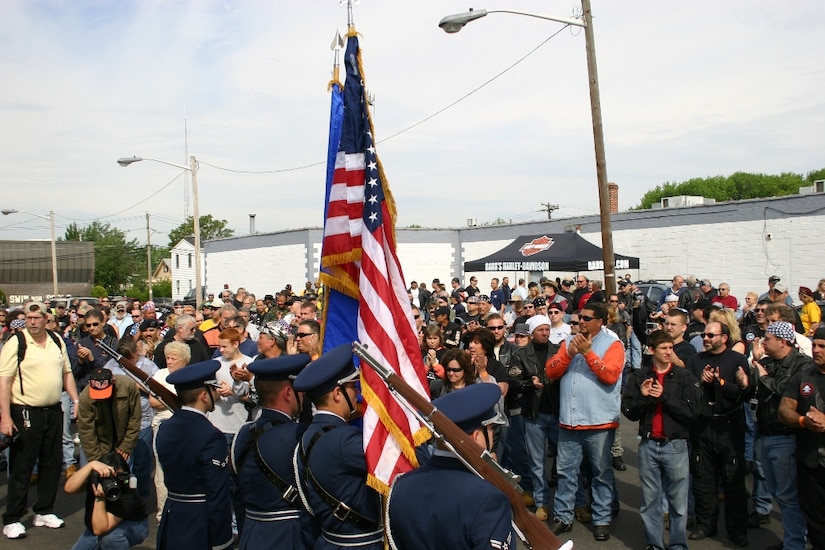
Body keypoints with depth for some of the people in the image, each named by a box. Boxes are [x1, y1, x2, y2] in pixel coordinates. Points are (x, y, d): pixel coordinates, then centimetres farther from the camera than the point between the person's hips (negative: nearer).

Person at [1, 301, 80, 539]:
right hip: (25, 413, -5)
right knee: (21, 467, 2)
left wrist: (76, 400, 7)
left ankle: (44, 512, 27)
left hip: (54, 411, 6)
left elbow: (66, 372, 15)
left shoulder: (57, 341, 7)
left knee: (52, 463, 13)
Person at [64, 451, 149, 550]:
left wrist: (100, 498, -48)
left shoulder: (128, 496, -36)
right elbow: (69, 488, -42)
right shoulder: (94, 477, -23)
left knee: (110, 536, -36)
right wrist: (91, 465, -50)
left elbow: (99, 530, -38)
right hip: (100, 524, 6)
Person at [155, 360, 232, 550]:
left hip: (172, 525, 7)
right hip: (201, 530, -7)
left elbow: (172, 474, 10)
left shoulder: (165, 429, 1)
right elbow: (218, 497, -20)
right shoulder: (211, 437, -22)